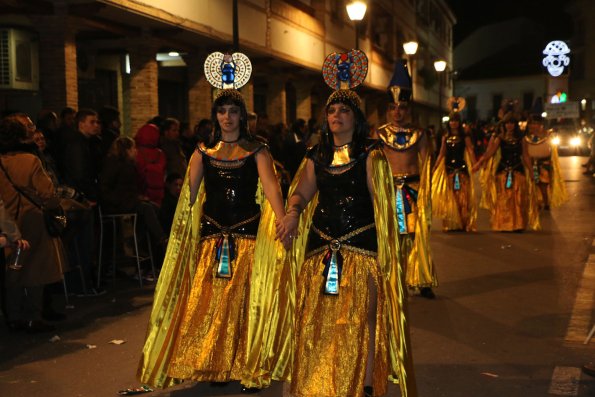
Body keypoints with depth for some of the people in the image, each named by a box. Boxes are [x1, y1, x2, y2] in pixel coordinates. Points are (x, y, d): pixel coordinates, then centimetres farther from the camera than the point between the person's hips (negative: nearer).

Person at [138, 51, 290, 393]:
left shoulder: (256, 150, 0)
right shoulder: (204, 151, 9)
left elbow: (271, 186, -14)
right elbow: (189, 192, 3)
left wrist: (282, 221, -30)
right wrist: (180, 224, -9)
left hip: (247, 233, -2)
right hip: (212, 233, 3)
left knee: (245, 299, 1)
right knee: (209, 300, 4)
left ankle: (247, 368, 12)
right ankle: (213, 367, 17)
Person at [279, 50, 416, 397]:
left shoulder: (369, 154, 0)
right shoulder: (317, 156, 13)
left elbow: (380, 199, -5)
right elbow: (303, 191, 12)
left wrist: (385, 244, -15)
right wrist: (294, 212, -11)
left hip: (361, 243, -4)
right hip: (321, 244, 5)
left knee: (361, 316, -2)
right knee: (317, 316, 8)